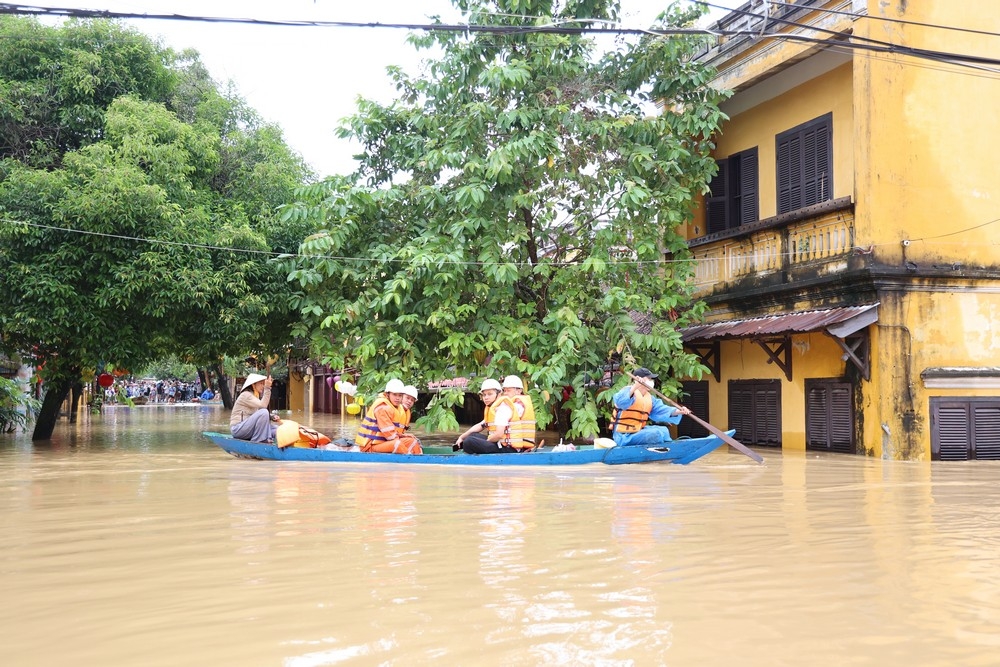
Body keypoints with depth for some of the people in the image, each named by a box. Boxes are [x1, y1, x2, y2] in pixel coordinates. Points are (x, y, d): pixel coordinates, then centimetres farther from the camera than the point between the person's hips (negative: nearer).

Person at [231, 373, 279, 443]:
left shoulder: (256, 396, 19)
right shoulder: (246, 395, -10)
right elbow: (263, 406, -25)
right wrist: (267, 388, -24)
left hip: (249, 428, 9)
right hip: (238, 429, -9)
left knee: (276, 429, -3)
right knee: (263, 412, -29)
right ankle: (257, 442, -22)